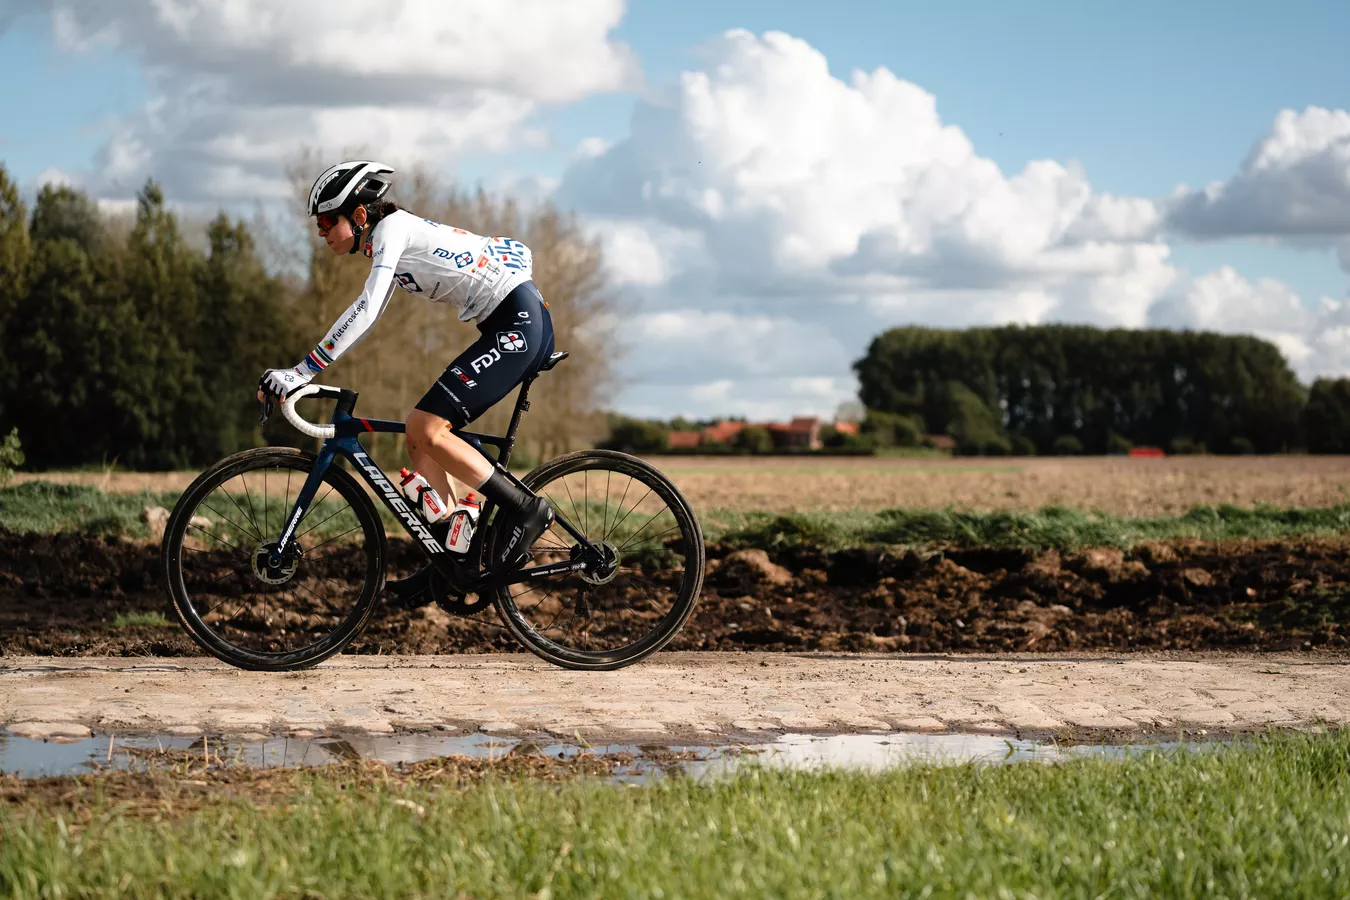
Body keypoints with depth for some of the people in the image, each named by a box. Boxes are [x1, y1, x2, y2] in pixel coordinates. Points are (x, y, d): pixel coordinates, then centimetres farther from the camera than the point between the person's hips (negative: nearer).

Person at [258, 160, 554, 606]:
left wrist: (299, 373, -24)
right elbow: (364, 316, 23)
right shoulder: (383, 241, 17)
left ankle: (526, 510, -9)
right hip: (511, 327, 10)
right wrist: (297, 374, 18)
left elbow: (364, 313, -22)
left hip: (520, 323, -10)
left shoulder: (393, 229, -12)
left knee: (426, 428, -15)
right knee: (420, 435, 6)